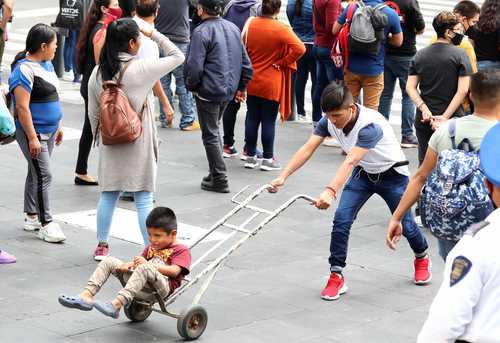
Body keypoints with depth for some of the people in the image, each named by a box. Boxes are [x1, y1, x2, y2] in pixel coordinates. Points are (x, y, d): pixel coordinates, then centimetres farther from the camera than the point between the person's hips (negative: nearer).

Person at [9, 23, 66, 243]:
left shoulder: (46, 64, 10)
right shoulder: (25, 69, -19)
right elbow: (22, 107, -22)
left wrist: (58, 125, 23)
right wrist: (32, 137, -24)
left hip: (48, 129, 9)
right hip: (32, 131, -9)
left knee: (36, 173, 15)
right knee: (43, 175, -10)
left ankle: (31, 217, 24)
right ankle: (45, 225, -8)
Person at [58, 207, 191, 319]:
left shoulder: (182, 250, 1)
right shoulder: (152, 247, 28)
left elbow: (175, 271, -15)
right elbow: (139, 261, 21)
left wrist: (150, 264, -25)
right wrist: (128, 264, -3)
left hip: (164, 286, -8)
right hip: (141, 280, 8)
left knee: (145, 268, -40)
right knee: (109, 261, -1)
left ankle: (116, 305, -51)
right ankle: (86, 296, -21)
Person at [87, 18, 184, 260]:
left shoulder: (98, 73, -2)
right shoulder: (141, 69, -16)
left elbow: (93, 112, 6)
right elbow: (178, 56, -5)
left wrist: (99, 137, 20)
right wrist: (153, 34, -1)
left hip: (110, 142, 4)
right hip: (138, 143, -4)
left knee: (108, 194, 14)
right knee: (144, 198, 3)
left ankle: (101, 246, 22)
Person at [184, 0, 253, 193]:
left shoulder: (201, 32, -18)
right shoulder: (233, 28, 6)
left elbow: (194, 66, -20)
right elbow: (245, 62, 10)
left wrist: (192, 86, -2)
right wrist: (241, 87, 20)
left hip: (208, 91, -7)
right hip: (229, 90, 7)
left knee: (210, 135, 3)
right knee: (214, 130, 23)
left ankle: (219, 180, 4)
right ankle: (216, 173, 27)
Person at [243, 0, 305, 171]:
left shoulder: (250, 24, -2)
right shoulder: (281, 29, -16)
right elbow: (299, 48, -24)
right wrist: (283, 63, -12)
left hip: (251, 82, 4)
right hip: (271, 85, -4)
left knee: (251, 119, 12)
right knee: (268, 121, 3)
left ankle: (251, 156, 17)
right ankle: (268, 159, 7)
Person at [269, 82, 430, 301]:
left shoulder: (370, 125, -38)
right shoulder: (329, 121, -19)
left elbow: (350, 161, -49)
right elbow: (308, 148, -25)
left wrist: (330, 191, -61)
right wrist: (283, 177, -37)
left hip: (392, 174, -4)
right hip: (363, 174, 5)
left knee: (405, 225, 5)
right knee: (341, 220, -13)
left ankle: (422, 258, 38)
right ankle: (336, 277, -1)